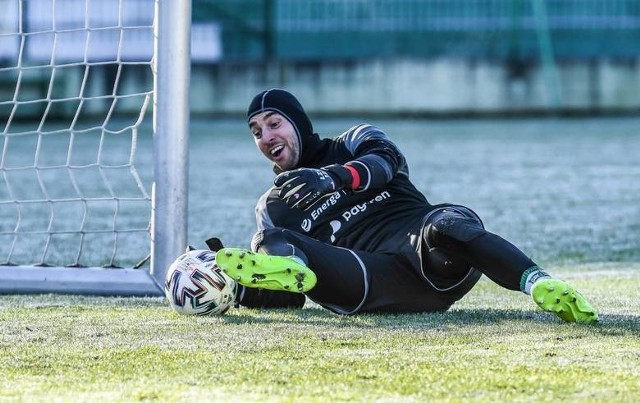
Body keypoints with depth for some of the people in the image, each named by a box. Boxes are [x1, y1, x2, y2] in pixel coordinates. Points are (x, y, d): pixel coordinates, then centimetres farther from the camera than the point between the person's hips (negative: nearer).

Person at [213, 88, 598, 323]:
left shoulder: (355, 143, 22)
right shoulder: (273, 209, 28)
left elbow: (385, 162, -5)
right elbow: (287, 297, 18)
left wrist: (333, 177, -25)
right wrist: (234, 289, -3)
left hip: (432, 258, -1)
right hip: (376, 285, 1)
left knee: (445, 225, -38)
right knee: (276, 246, -24)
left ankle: (541, 285, -54)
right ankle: (293, 266, -61)